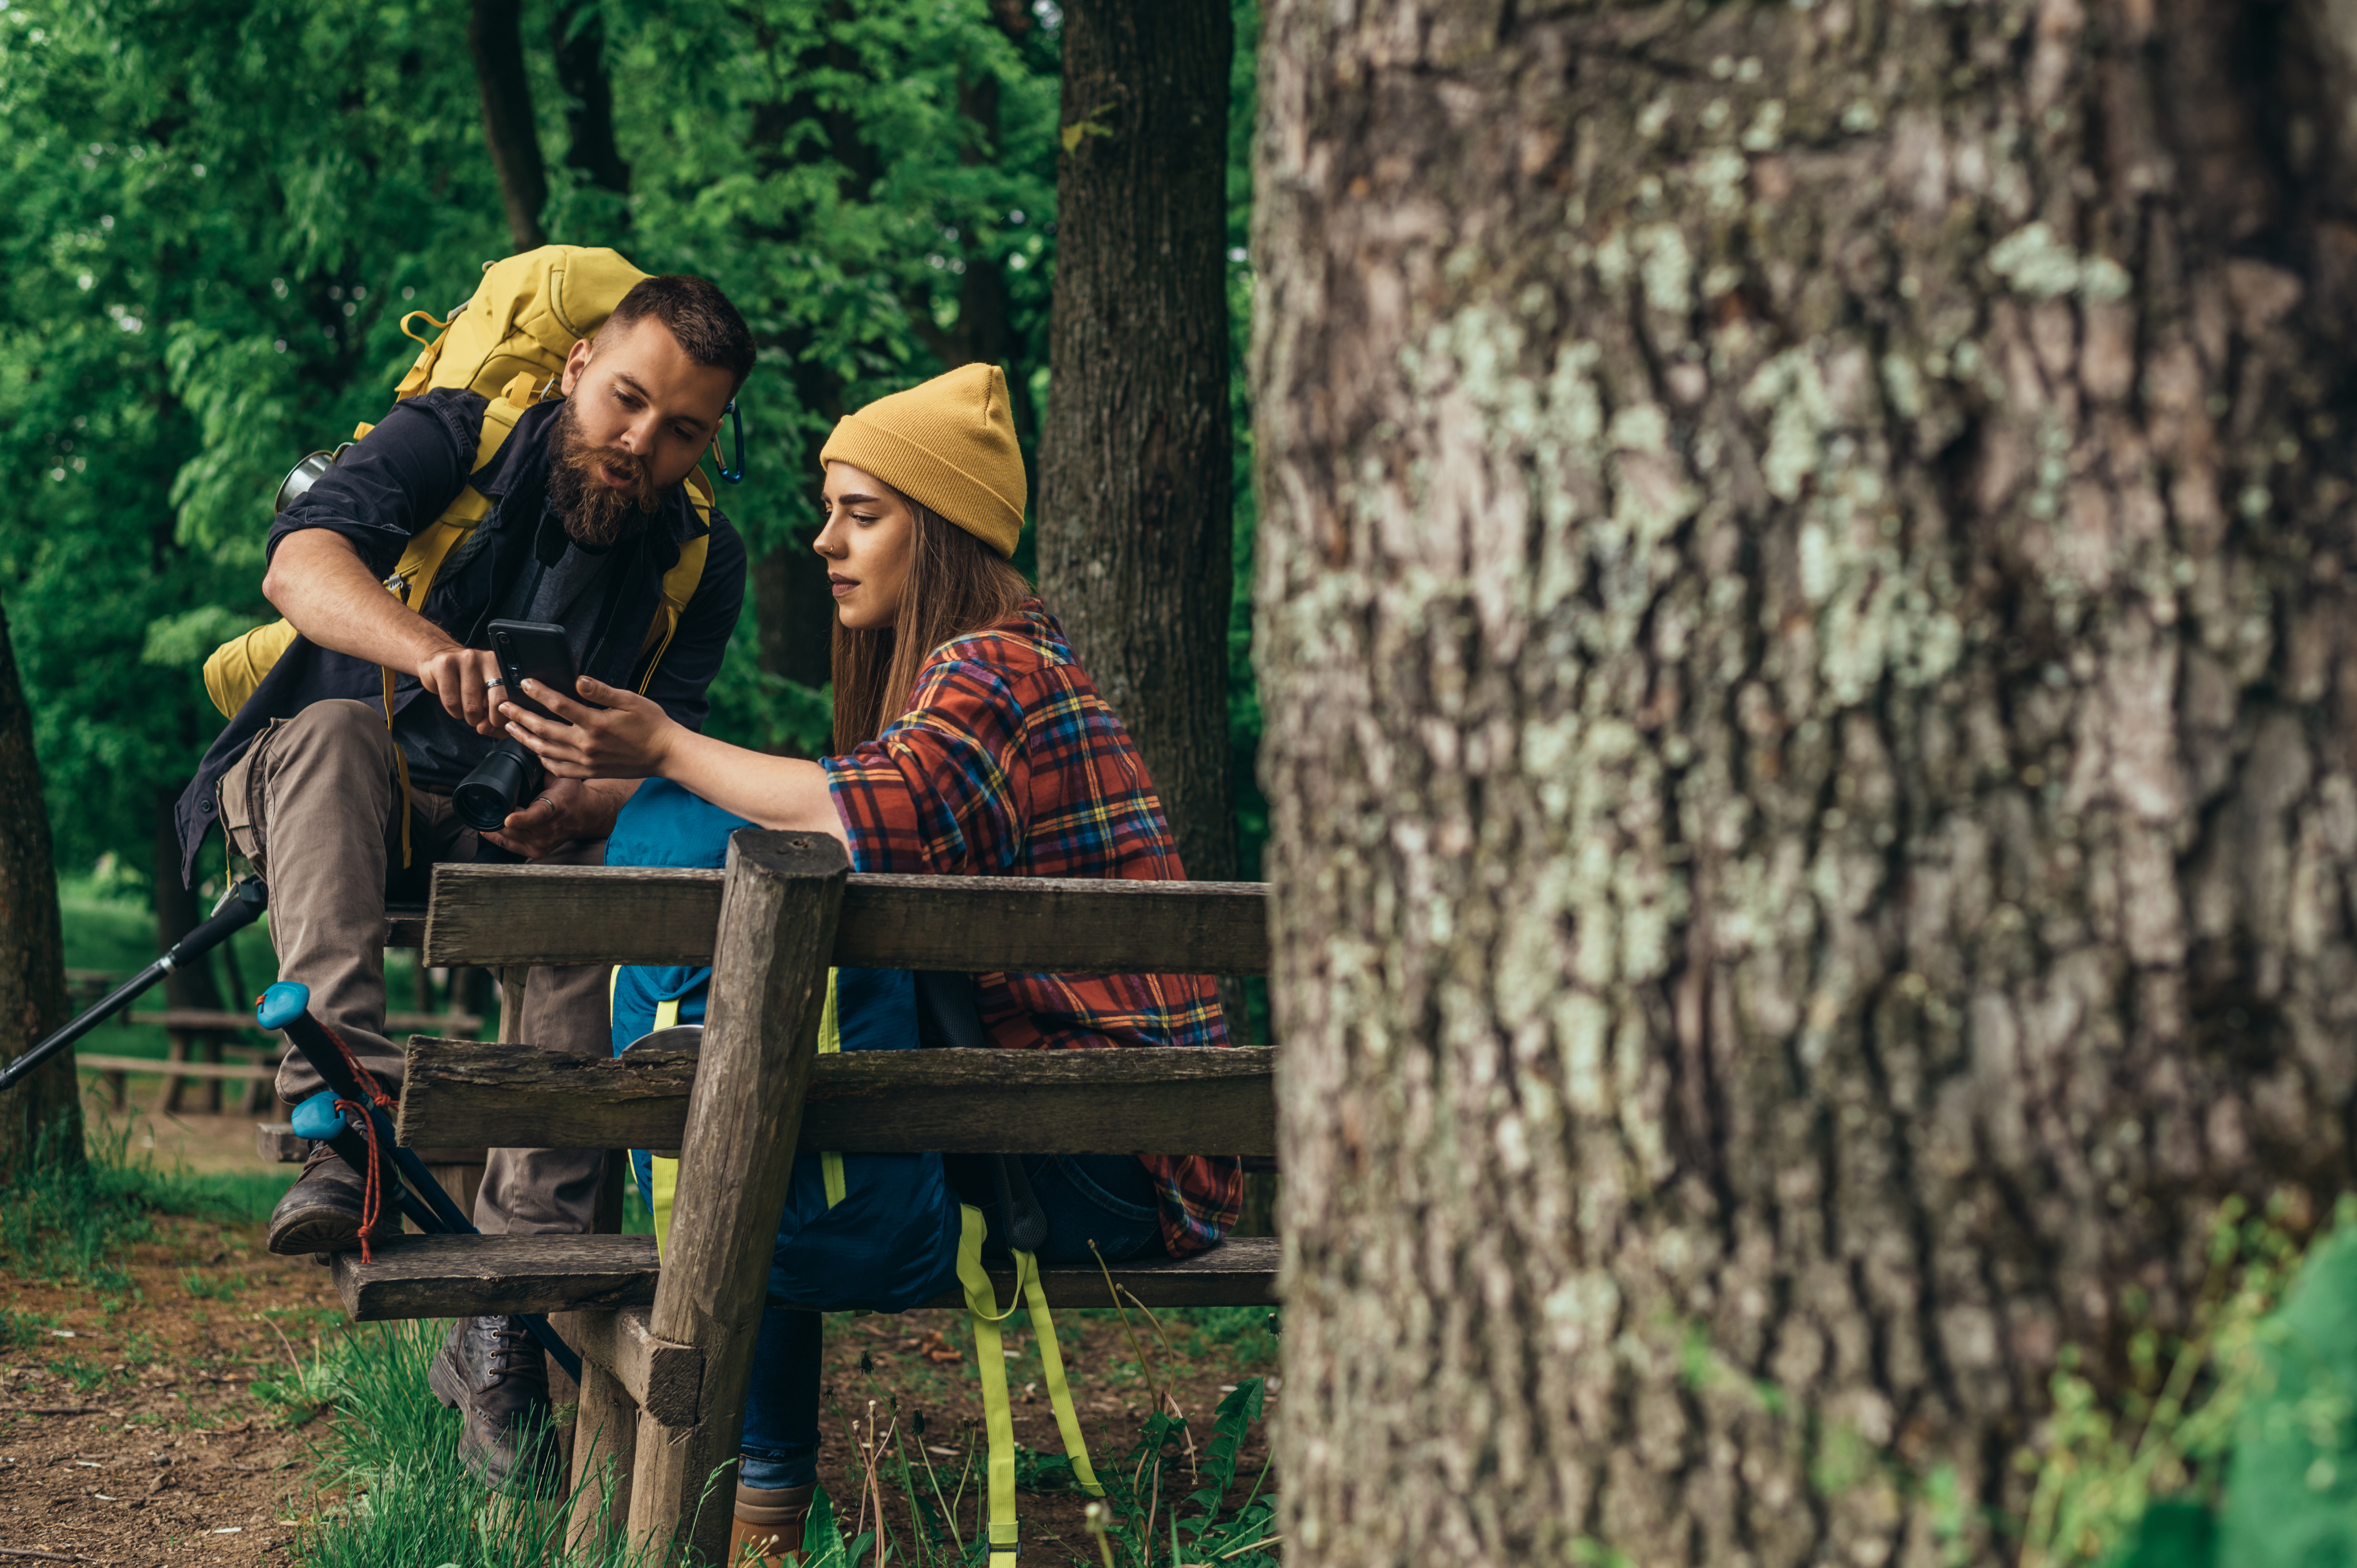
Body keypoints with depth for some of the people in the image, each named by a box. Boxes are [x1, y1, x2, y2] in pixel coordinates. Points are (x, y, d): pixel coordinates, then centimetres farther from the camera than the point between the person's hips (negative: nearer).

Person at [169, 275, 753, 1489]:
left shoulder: (700, 565, 1)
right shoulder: (453, 444, -8)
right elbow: (301, 564, -27)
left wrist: (587, 805, -34)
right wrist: (432, 650, -47)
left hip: (506, 845, 2)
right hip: (319, 806, -2)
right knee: (338, 728, -35)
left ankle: (502, 1329, -32)